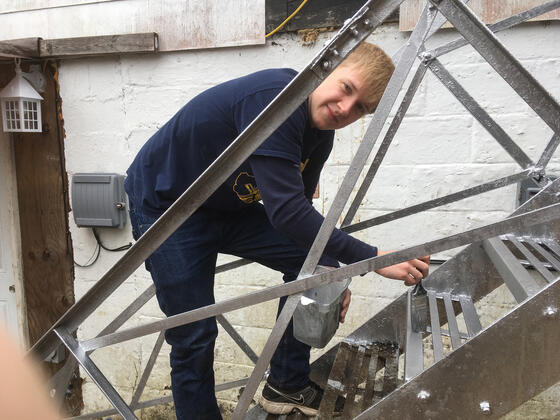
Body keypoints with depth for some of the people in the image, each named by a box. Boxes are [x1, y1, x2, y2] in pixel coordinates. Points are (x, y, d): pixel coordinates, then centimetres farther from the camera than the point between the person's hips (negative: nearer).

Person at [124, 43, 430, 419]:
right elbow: (286, 211, -37)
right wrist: (371, 259, -35)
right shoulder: (275, 98, -31)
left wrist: (330, 268, -9)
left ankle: (288, 385, 11)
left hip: (230, 206, 7)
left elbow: (299, 209, 4)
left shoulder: (320, 133, -3)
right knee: (195, 338, -4)